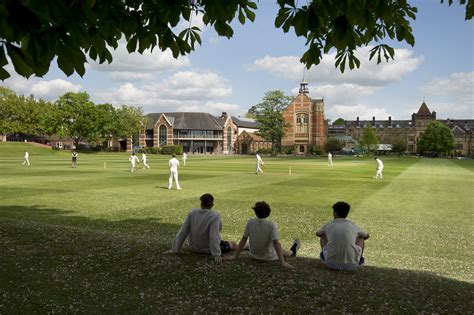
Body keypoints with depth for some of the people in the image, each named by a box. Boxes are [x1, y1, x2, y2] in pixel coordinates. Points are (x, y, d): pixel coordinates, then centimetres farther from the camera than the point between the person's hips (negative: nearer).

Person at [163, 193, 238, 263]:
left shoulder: (192, 213, -12)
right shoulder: (214, 216, -25)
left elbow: (182, 233, -9)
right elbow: (214, 236, -33)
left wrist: (175, 249, -3)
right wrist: (216, 255, -32)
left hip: (194, 247, 5)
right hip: (208, 249, -5)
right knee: (234, 245, 16)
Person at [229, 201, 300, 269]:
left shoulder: (250, 223, -17)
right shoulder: (271, 225, -26)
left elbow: (243, 240, -11)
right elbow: (276, 244, -27)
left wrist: (235, 256, -3)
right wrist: (282, 262, -24)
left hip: (254, 256, 3)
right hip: (268, 257, -3)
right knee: (281, 250, 28)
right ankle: (292, 252, 60)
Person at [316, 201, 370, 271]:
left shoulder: (328, 225, 5)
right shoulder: (353, 226, 5)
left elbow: (318, 233, 30)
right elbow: (366, 235, 29)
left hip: (332, 263, 0)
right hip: (351, 265, 0)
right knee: (361, 237, 23)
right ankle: (359, 259, 35)